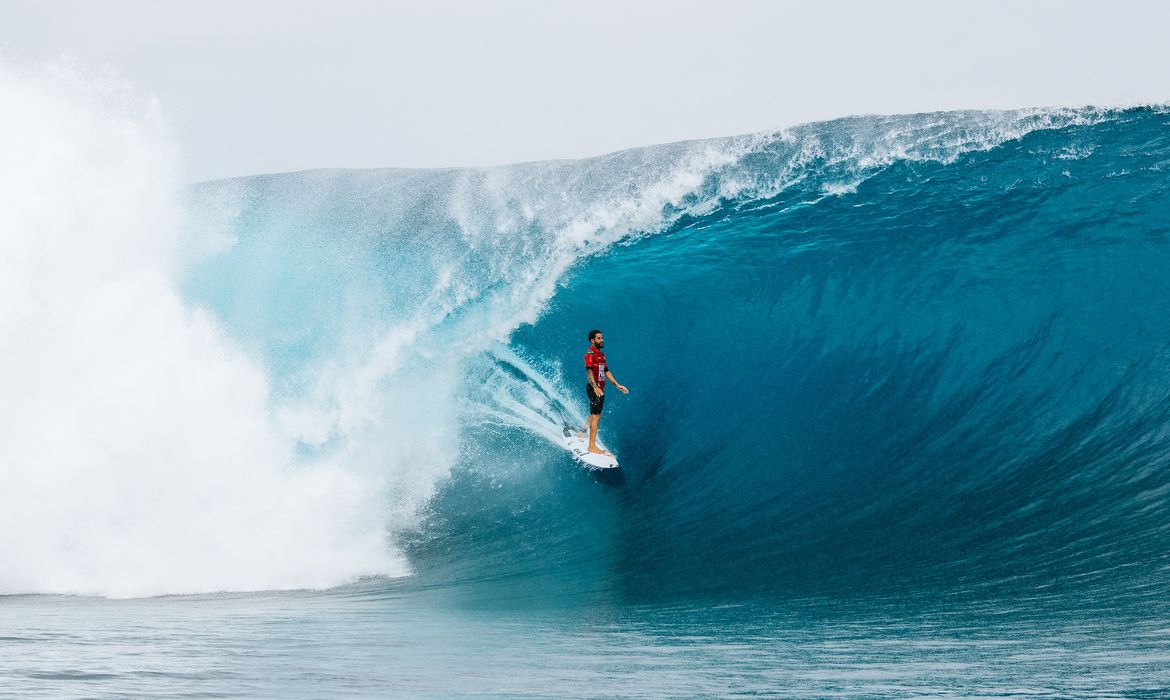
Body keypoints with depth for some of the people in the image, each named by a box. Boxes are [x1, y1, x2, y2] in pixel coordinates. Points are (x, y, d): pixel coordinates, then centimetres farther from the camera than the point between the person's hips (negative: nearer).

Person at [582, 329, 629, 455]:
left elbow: (606, 371, 24)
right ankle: (592, 446, -15)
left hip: (600, 389, 10)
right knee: (596, 416, -13)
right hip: (594, 388, -10)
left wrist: (617, 385, 21)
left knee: (594, 415, 19)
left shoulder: (601, 354, 18)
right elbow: (589, 371, -24)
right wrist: (595, 387, -36)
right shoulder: (590, 353, -12)